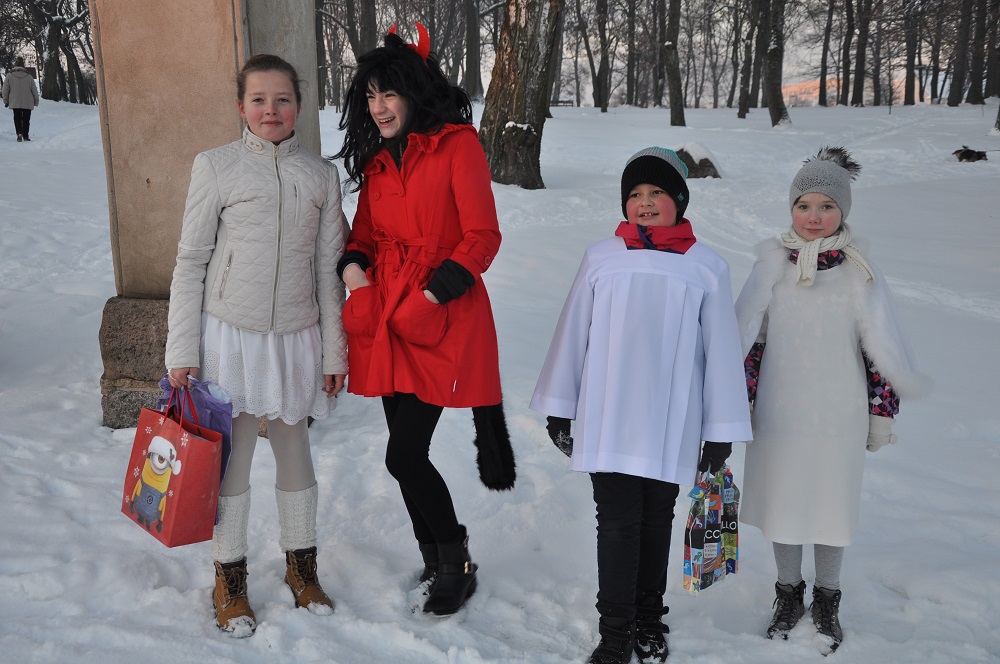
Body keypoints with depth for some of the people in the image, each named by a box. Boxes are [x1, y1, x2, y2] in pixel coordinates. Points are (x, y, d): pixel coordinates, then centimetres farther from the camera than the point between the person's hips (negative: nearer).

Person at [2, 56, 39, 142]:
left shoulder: (9, 75, -2)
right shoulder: (28, 76, -3)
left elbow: (5, 89, 2)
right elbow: (34, 89, 1)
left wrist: (6, 101, 13)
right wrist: (36, 101, 13)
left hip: (15, 103, 0)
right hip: (28, 103, 0)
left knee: (17, 118, 5)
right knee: (26, 119, 9)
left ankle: (19, 133, -16)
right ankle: (25, 136, 11)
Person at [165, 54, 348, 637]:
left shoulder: (322, 175, 2)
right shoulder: (216, 167, -4)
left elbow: (329, 268, 6)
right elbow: (191, 261, -2)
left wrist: (335, 350, 5)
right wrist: (182, 352, -5)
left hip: (296, 336, 2)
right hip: (230, 333, -2)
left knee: (295, 452, 14)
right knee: (231, 458, 6)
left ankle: (302, 565, 33)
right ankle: (230, 579, 24)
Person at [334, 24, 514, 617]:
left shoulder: (457, 144, -6)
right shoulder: (377, 158, 14)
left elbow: (483, 236, -11)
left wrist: (435, 291, -17)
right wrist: (352, 263, -1)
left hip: (443, 319, -7)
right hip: (388, 316, 7)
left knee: (405, 456, -9)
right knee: (407, 452, 10)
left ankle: (457, 564, 15)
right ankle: (439, 562, 31)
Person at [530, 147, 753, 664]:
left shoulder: (707, 268, -1)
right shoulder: (601, 258, -1)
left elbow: (721, 351, 1)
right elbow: (572, 334, 5)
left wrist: (720, 432, 2)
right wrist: (558, 408, 8)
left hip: (672, 427, 1)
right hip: (607, 422, 0)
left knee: (656, 521, 14)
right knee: (616, 522, 3)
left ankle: (649, 621, 31)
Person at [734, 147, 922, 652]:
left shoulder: (859, 270, -7)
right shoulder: (772, 264, -4)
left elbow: (882, 346, -1)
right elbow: (745, 337, 1)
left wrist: (882, 414, 0)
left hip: (839, 416, -1)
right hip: (779, 414, 1)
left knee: (832, 502, 12)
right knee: (782, 499, 13)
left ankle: (827, 600, 34)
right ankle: (788, 594, 35)